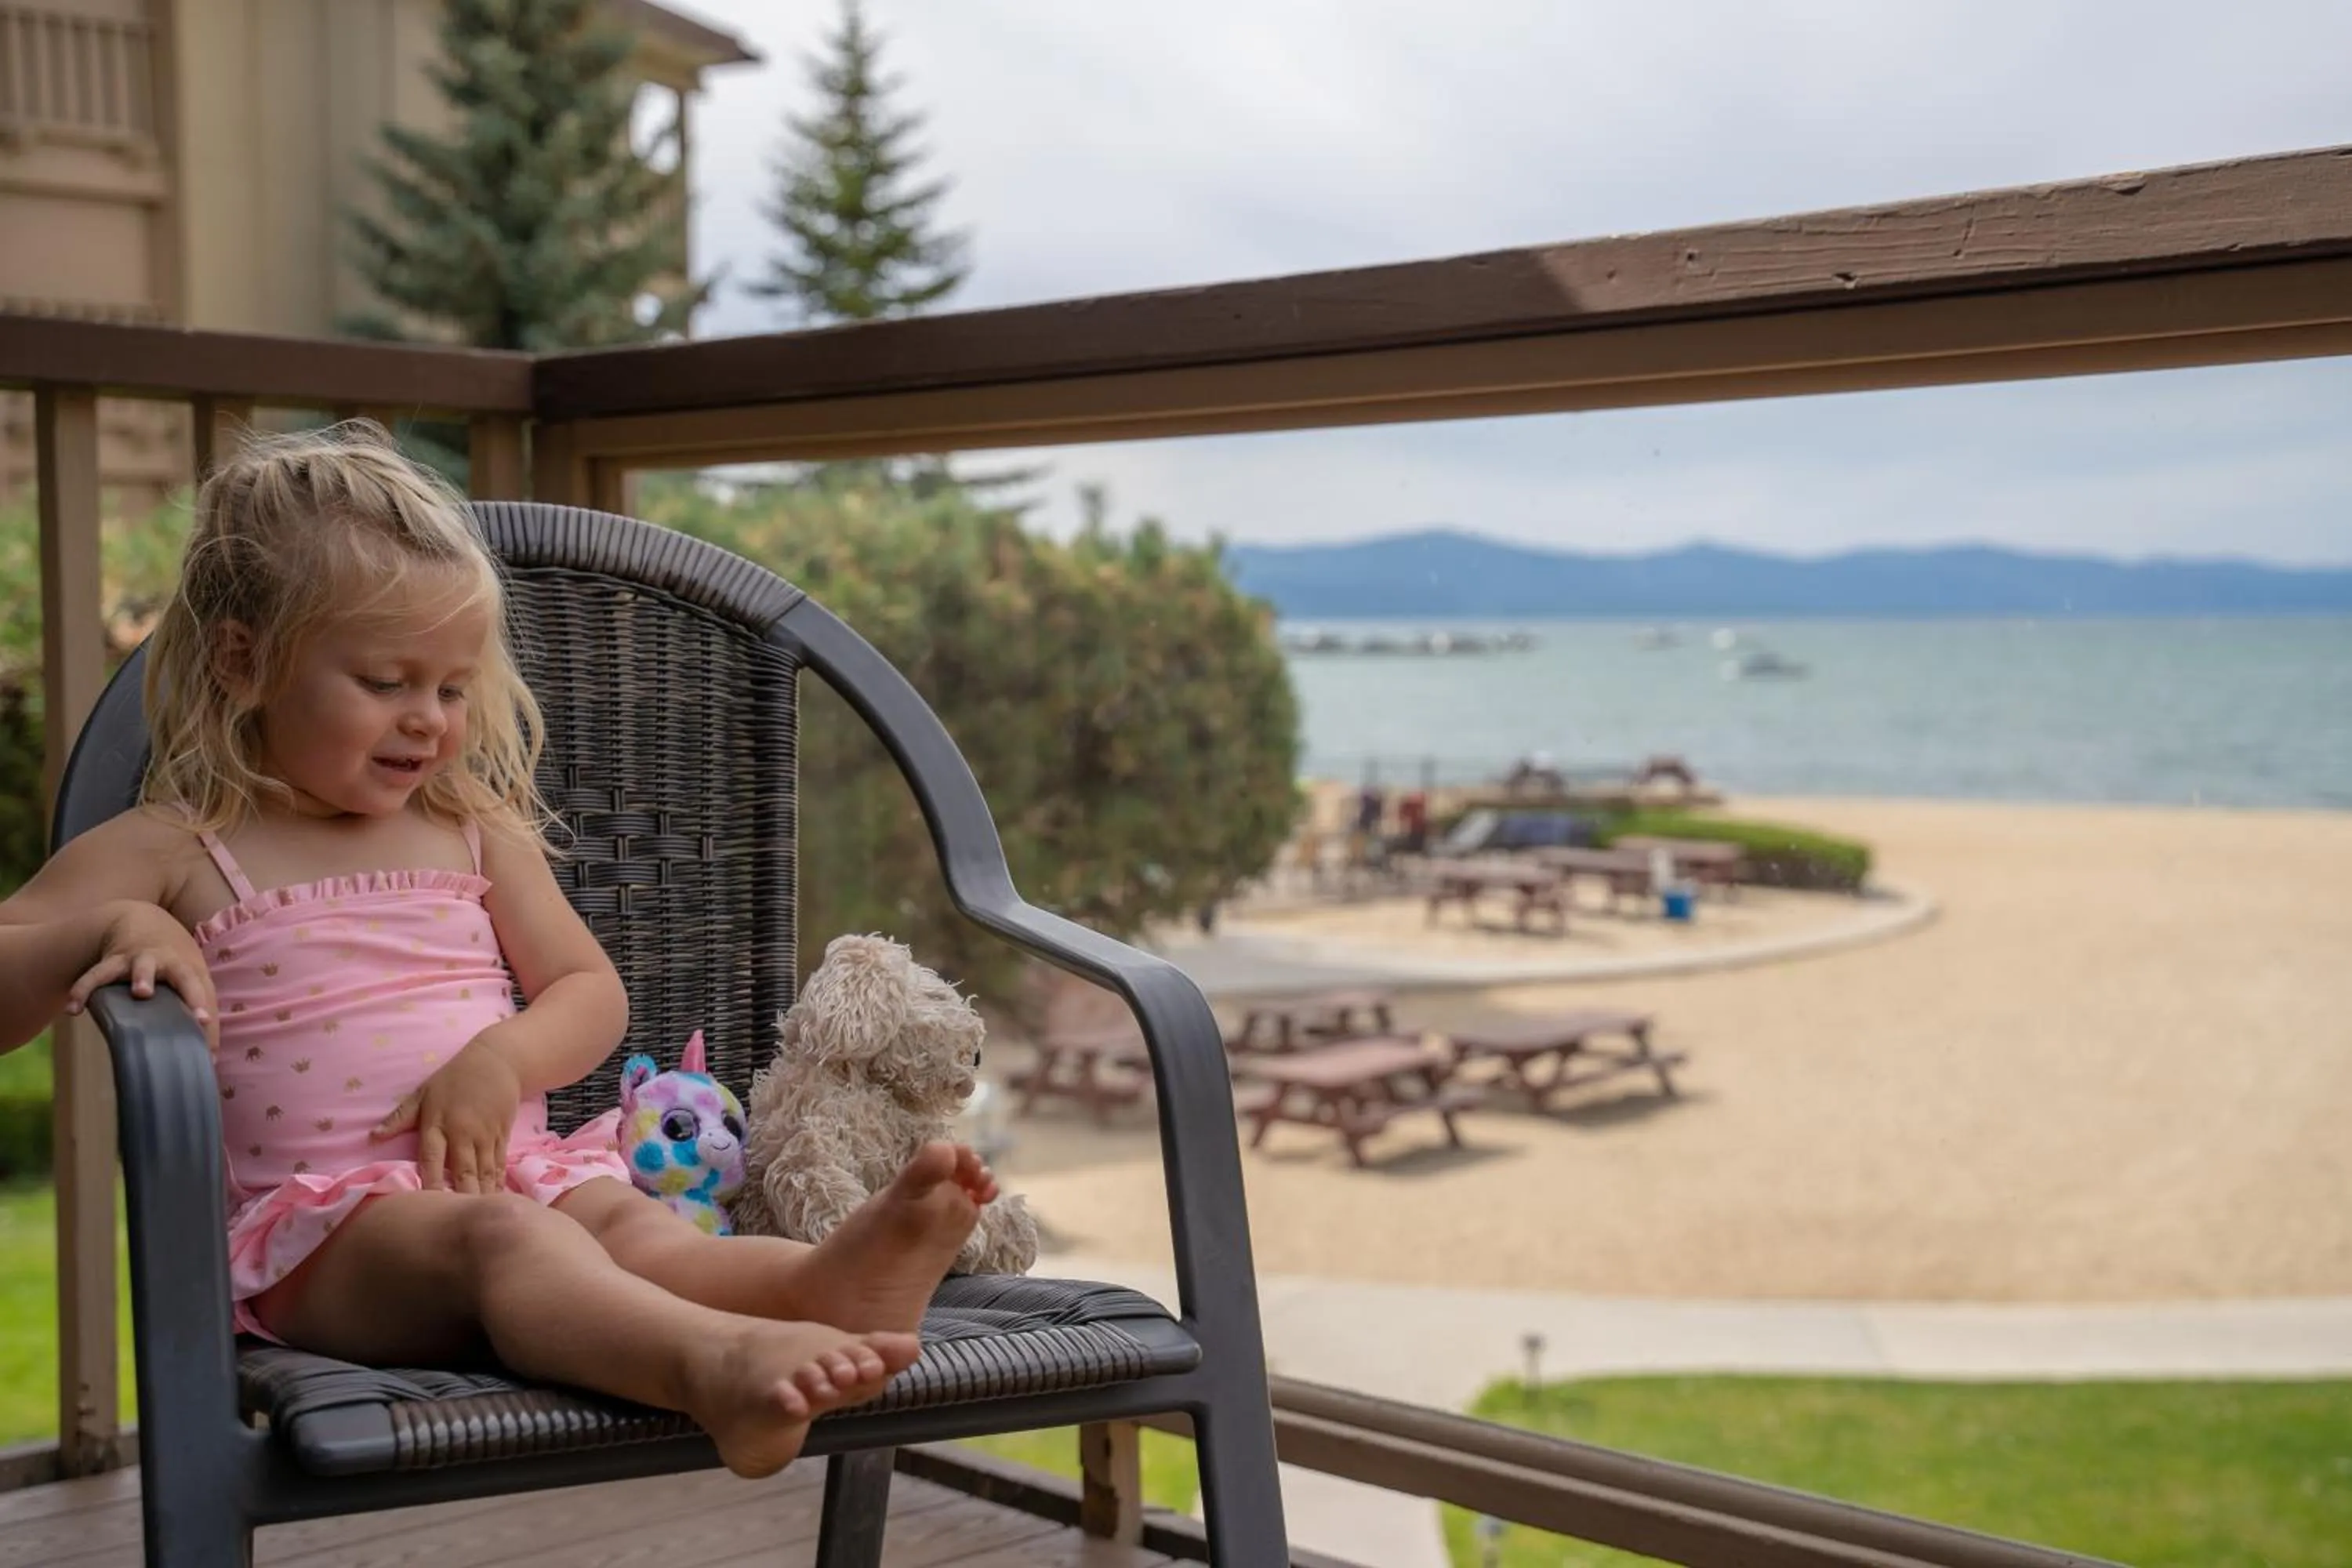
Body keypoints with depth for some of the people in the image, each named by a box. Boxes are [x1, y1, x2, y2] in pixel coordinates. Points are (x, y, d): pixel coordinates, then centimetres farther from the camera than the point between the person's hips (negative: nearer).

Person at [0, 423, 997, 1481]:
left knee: (627, 1223, -29)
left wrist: (502, 1059, -5)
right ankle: (714, 1361, -66)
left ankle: (828, 1282, -60)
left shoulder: (479, 835, 19)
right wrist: (113, 928, -19)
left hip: (508, 1166, 5)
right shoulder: (169, 854, 7)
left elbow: (592, 992, 17)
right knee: (493, 1237, -37)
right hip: (319, 1215, -5)